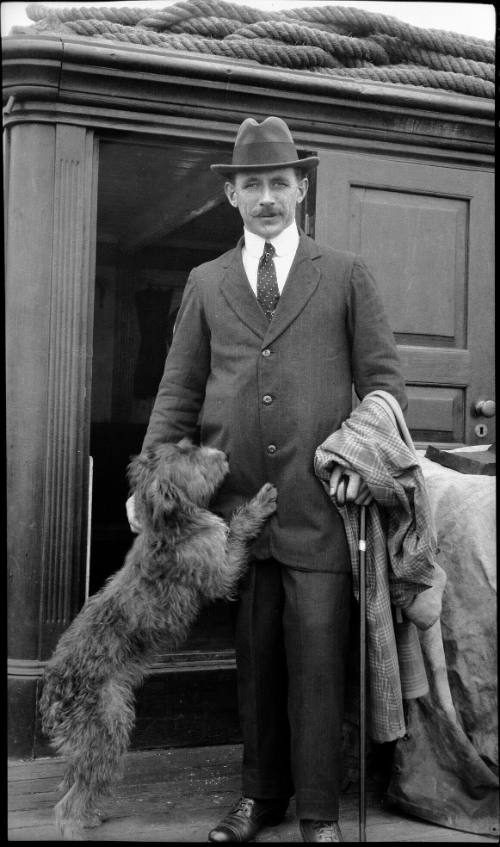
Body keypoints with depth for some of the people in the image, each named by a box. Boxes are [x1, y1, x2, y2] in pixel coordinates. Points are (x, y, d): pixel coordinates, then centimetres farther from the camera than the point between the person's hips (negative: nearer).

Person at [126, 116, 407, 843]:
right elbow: (178, 392, 11)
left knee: (317, 662, 1)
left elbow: (383, 378, 6)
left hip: (320, 505, -2)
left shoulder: (346, 275, 9)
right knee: (255, 661, 12)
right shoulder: (206, 283, 14)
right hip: (236, 503, 2)